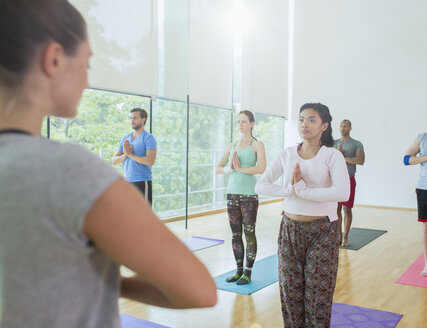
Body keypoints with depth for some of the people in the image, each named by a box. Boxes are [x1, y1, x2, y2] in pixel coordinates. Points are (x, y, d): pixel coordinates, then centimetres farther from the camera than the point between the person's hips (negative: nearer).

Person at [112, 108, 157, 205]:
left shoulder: (148, 138, -6)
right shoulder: (125, 139, 13)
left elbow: (150, 161, -20)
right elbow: (114, 161, 8)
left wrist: (130, 154, -15)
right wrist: (125, 154, -12)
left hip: (142, 182, -7)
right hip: (127, 182, 7)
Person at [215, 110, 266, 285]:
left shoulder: (257, 145, -2)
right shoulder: (232, 146, 12)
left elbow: (261, 168, -18)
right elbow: (218, 168, 9)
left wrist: (240, 168, -15)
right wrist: (228, 169, -11)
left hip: (249, 194, -5)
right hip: (232, 192, 5)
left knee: (249, 233, 1)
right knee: (235, 234, 9)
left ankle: (248, 272, 12)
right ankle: (239, 270, 21)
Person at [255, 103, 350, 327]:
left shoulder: (332, 155, -8)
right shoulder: (287, 154, 3)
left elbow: (342, 192, -24)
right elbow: (261, 185, -4)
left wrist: (303, 190, -20)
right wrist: (290, 189, -18)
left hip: (321, 231, -3)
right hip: (290, 229, 3)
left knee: (318, 292, 6)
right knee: (290, 289, 12)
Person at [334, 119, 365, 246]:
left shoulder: (357, 144, 1)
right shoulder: (334, 143, 10)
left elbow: (361, 160, -14)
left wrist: (343, 157, -13)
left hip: (349, 180, -2)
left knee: (347, 209, 0)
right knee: (336, 209, 4)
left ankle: (345, 237, 10)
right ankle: (339, 235, 15)